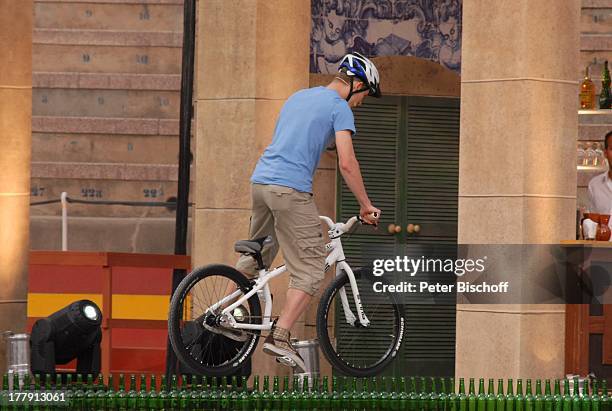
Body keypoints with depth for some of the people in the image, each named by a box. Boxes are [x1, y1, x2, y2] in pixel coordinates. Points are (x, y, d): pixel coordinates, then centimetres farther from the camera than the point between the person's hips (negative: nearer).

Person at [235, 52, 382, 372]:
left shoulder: (298, 97, 22)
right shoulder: (339, 108, -3)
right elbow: (347, 164, -10)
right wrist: (366, 205, -1)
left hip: (260, 180, 8)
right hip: (291, 190, -8)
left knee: (255, 257, 25)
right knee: (310, 270, -4)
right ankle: (280, 338, -16)